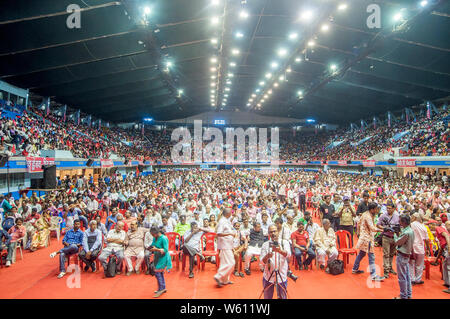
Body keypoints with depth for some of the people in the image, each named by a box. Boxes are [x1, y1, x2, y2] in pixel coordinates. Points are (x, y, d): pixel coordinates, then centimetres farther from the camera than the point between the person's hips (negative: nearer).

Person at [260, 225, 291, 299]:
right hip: (268, 276, 1)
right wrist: (267, 256, -31)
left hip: (282, 276, 0)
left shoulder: (285, 242, -1)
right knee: (267, 297, 12)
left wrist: (280, 250, -40)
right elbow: (263, 261, -8)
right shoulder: (265, 244, -1)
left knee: (282, 297, 9)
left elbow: (288, 254, -20)